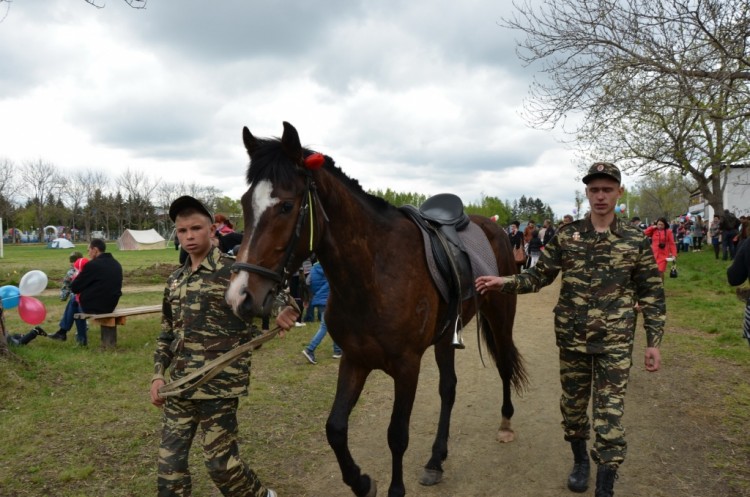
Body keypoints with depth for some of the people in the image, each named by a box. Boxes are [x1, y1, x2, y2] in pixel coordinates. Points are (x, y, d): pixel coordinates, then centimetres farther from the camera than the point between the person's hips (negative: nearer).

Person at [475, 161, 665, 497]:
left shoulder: (636, 240, -4)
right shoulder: (566, 235, -1)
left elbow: (651, 294, 1)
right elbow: (540, 276, 3)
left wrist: (654, 342, -3)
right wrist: (504, 282, -13)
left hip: (615, 342, -2)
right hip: (572, 338, 2)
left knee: (609, 416, -1)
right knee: (572, 405, 16)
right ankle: (580, 460, 42)